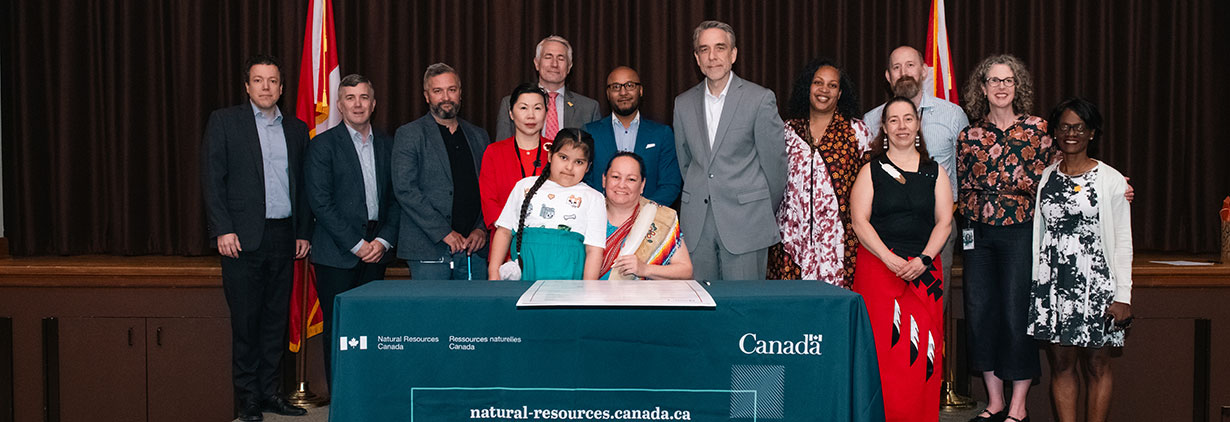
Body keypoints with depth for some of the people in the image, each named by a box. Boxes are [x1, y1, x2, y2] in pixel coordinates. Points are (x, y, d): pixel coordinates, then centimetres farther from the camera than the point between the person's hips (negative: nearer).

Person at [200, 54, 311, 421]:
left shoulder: (296, 129, 13)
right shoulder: (224, 121, 2)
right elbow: (212, 179, -3)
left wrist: (304, 232, 8)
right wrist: (223, 229, -12)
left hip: (283, 237, 4)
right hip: (243, 237, -4)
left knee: (276, 319, 9)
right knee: (246, 321, 0)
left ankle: (270, 392, 18)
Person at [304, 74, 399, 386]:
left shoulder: (386, 144, 12)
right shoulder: (322, 145, -2)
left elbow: (395, 198, 13)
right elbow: (320, 203, -8)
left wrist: (384, 240, -2)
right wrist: (356, 245, -11)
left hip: (376, 252, 4)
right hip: (338, 253, -4)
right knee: (338, 329, -1)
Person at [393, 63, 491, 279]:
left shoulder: (479, 136, 16)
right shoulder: (409, 134, 1)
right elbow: (405, 189, -8)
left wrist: (482, 229, -1)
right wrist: (444, 232, -13)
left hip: (474, 249, 4)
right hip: (429, 251, -4)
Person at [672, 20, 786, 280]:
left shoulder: (760, 99, -3)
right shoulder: (684, 103, 10)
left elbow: (774, 161, 2)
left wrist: (766, 214, 10)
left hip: (745, 222, -3)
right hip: (697, 225, 4)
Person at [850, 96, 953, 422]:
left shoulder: (934, 172, 12)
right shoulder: (871, 171, 6)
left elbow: (944, 222, 6)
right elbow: (859, 221, -2)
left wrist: (923, 259, -10)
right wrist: (890, 259, -13)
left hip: (925, 270, 2)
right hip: (878, 266, -2)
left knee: (922, 348, -3)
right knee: (882, 346, -7)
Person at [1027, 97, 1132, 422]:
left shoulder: (1111, 180, 0)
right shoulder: (1044, 178, 9)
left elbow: (1123, 241, -1)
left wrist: (1123, 295, -6)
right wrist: (1035, 284, 10)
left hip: (1095, 284, -3)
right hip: (1053, 284, 3)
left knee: (1097, 366, 4)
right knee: (1060, 365, 6)